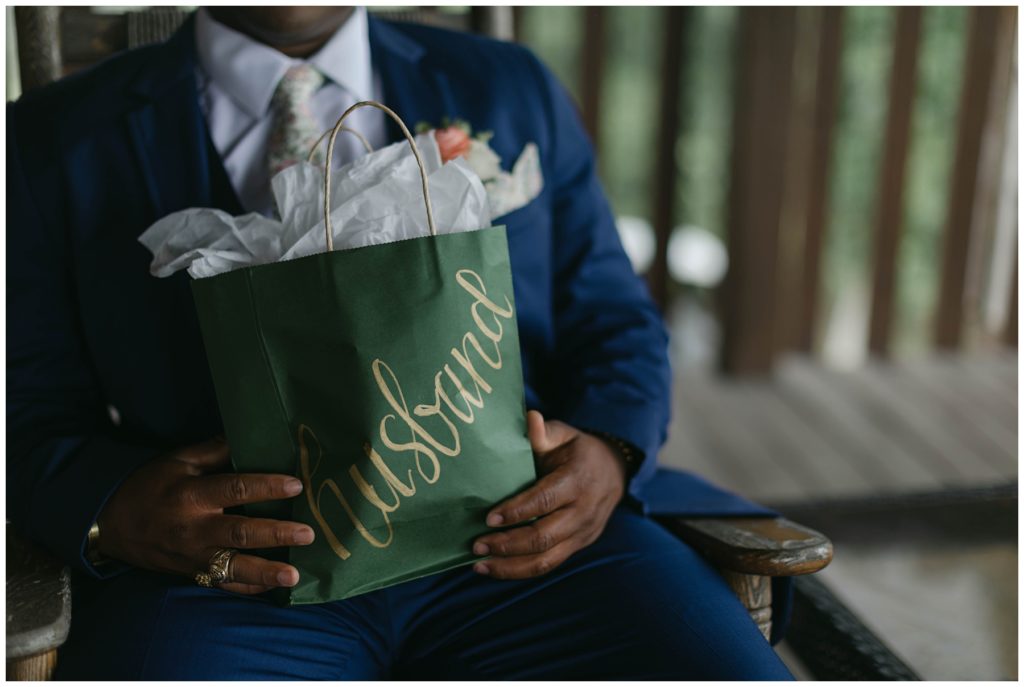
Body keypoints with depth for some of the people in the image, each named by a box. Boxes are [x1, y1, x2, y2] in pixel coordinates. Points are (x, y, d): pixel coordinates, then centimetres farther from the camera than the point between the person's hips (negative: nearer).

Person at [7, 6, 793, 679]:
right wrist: (112, 512, -14)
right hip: (237, 566, 0)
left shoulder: (511, 91, 17)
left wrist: (610, 456, -5)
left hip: (515, 539, 1)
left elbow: (615, 324, 17)